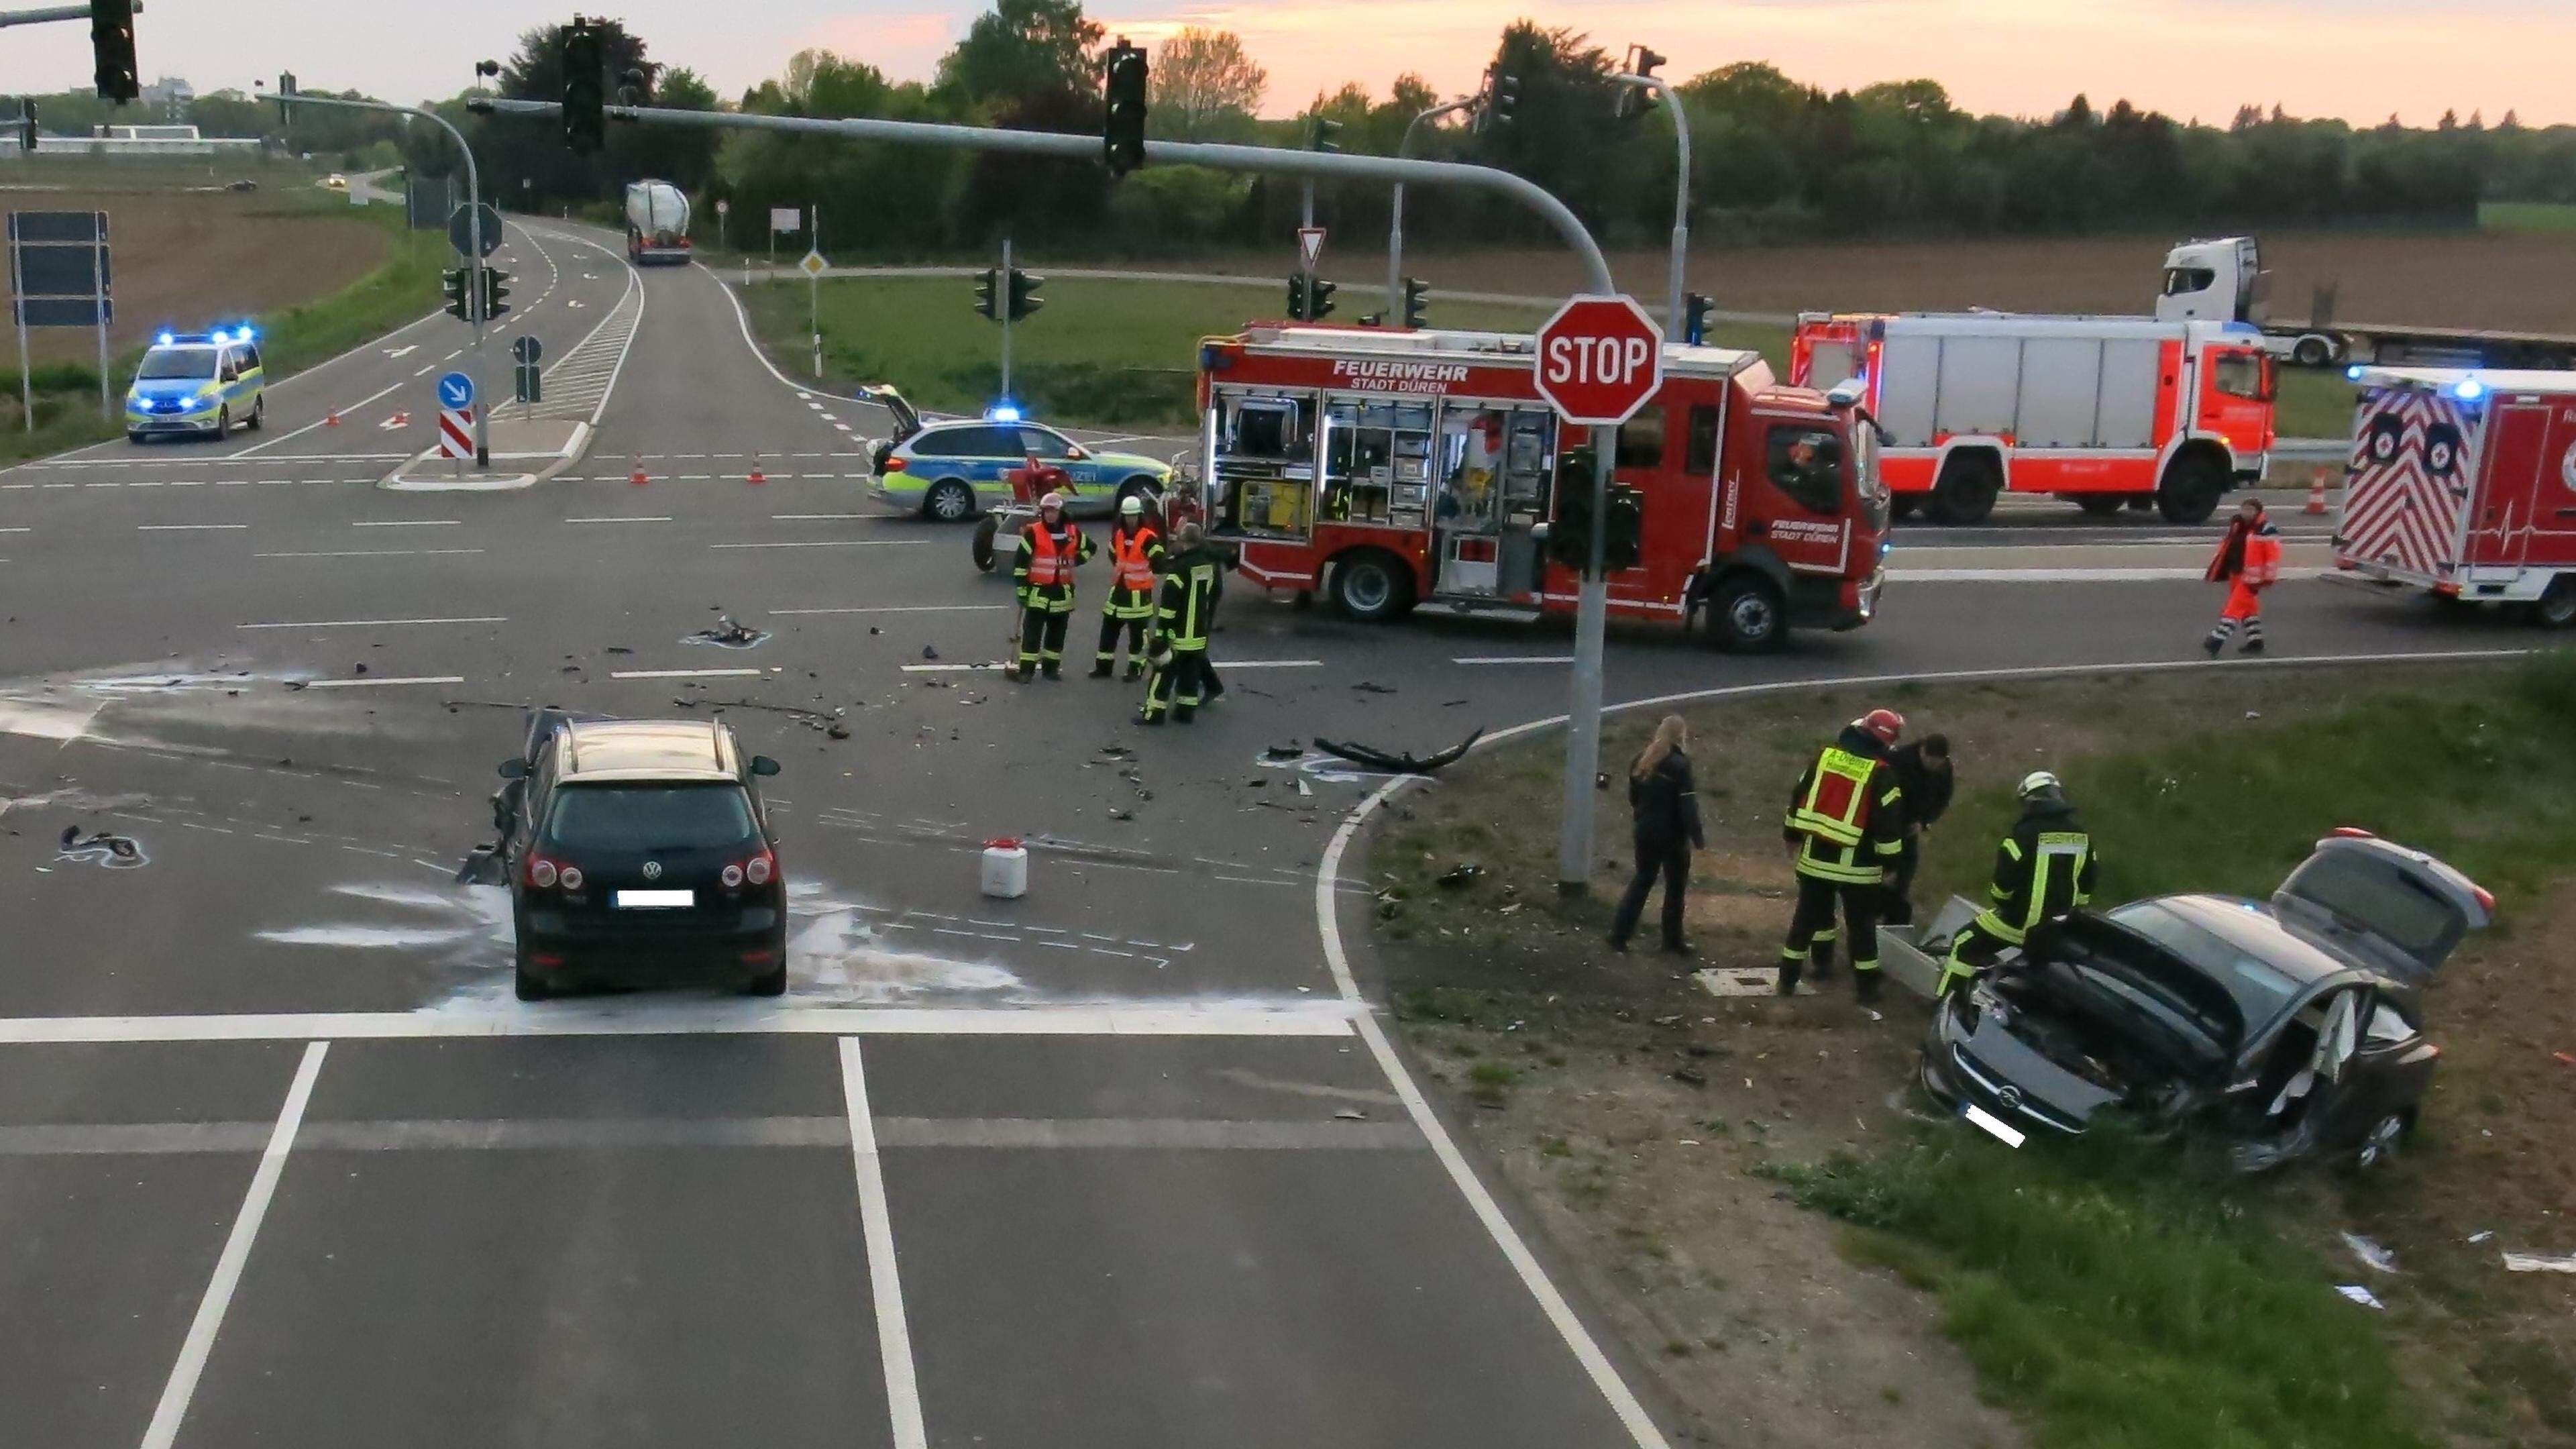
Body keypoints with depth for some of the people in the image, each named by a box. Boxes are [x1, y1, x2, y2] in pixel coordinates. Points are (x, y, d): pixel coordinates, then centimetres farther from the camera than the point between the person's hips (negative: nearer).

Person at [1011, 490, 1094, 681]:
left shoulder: (1073, 533, 3)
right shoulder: (1033, 533, -9)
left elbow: (1090, 547, 21)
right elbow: (1020, 562, -9)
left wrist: (1076, 560, 2)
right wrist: (1022, 590, -11)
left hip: (1062, 592, 4)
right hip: (1038, 591, -4)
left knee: (1057, 633, 11)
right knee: (1032, 632, -5)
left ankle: (1052, 667, 21)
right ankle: (1026, 670, -3)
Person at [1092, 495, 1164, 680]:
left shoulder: (1148, 538, -15)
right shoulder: (1118, 535, 7)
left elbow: (1158, 561, -22)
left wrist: (1156, 564, -37)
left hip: (1139, 593, -6)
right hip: (1119, 590, 6)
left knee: (1137, 633, 3)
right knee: (1109, 628, 11)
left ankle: (1136, 668, 12)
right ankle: (1104, 666, 20)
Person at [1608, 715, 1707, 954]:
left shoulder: (1642, 760, 4)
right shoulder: (1679, 765, -17)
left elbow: (1633, 797, 13)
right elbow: (1688, 806, -18)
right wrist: (1698, 838, -14)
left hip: (1646, 831, 6)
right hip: (1672, 835, -6)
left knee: (1642, 881, 14)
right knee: (1675, 887, 9)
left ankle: (1619, 934, 6)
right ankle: (1673, 941, 17)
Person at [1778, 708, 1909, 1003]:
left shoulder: (1826, 756, 3)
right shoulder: (1882, 773, -12)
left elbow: (1799, 796, 11)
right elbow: (1889, 821, -13)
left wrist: (1792, 835, 22)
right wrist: (1889, 863, -3)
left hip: (1815, 856, 4)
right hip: (1856, 864, -4)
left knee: (1807, 917, 15)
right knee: (1862, 926, 8)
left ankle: (1788, 977, 17)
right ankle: (1866, 987, 14)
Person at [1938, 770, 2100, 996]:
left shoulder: (2027, 832, -15)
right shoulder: (2081, 834, 4)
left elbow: (2004, 880, -15)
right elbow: (2087, 884, 12)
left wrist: (2000, 904, 5)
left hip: (2022, 921, -6)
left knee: (1964, 946, 6)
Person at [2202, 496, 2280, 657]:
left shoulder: (2265, 529, -15)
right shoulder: (2237, 525, 10)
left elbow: (2273, 554, -16)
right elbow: (2227, 548, 18)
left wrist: (2269, 577, -18)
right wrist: (2218, 570, 19)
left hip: (2251, 576, -9)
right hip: (2236, 573, 9)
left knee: (2235, 608, -10)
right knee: (2248, 607, 16)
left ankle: (2217, 640, -12)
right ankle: (2255, 641, 26)